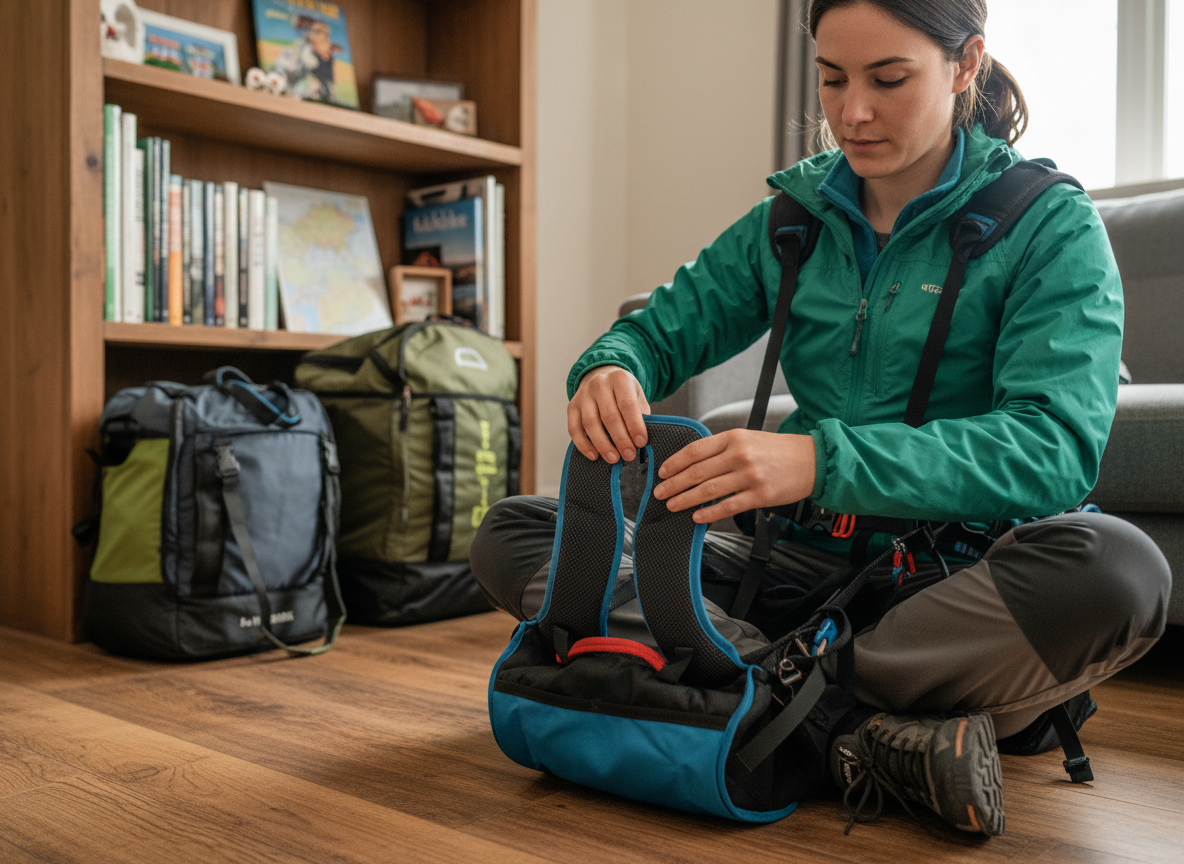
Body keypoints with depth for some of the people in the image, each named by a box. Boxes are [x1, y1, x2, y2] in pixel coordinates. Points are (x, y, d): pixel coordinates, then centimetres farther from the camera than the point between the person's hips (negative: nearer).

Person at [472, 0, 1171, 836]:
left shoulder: (1048, 222, -6)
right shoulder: (794, 216, 7)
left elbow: (1056, 445, -20)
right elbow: (664, 324, 9)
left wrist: (822, 460, -36)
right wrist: (610, 368, -19)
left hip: (960, 574, -4)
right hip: (815, 561, 5)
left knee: (1117, 566, -38)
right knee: (510, 537, -9)